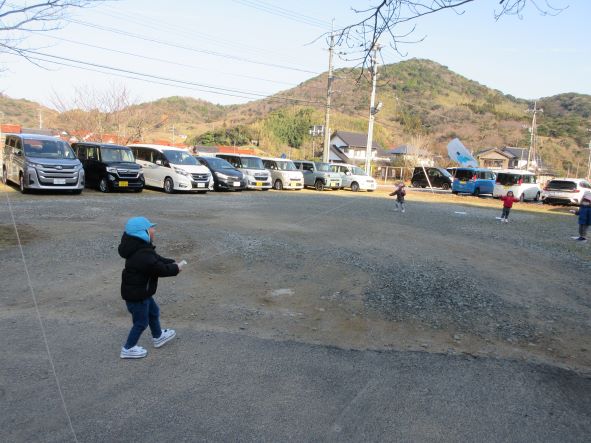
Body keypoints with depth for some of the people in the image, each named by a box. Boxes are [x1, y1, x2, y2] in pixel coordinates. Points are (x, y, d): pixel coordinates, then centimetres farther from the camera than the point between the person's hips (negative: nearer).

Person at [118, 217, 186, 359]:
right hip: (135, 294, -10)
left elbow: (157, 259, 10)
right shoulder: (143, 255, -33)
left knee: (153, 312, 26)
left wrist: (171, 263, -3)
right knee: (141, 321, 7)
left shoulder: (141, 248, 1)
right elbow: (160, 269, -30)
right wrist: (176, 268, -14)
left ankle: (158, 336, 45)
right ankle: (128, 349, 24)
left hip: (140, 291, 10)